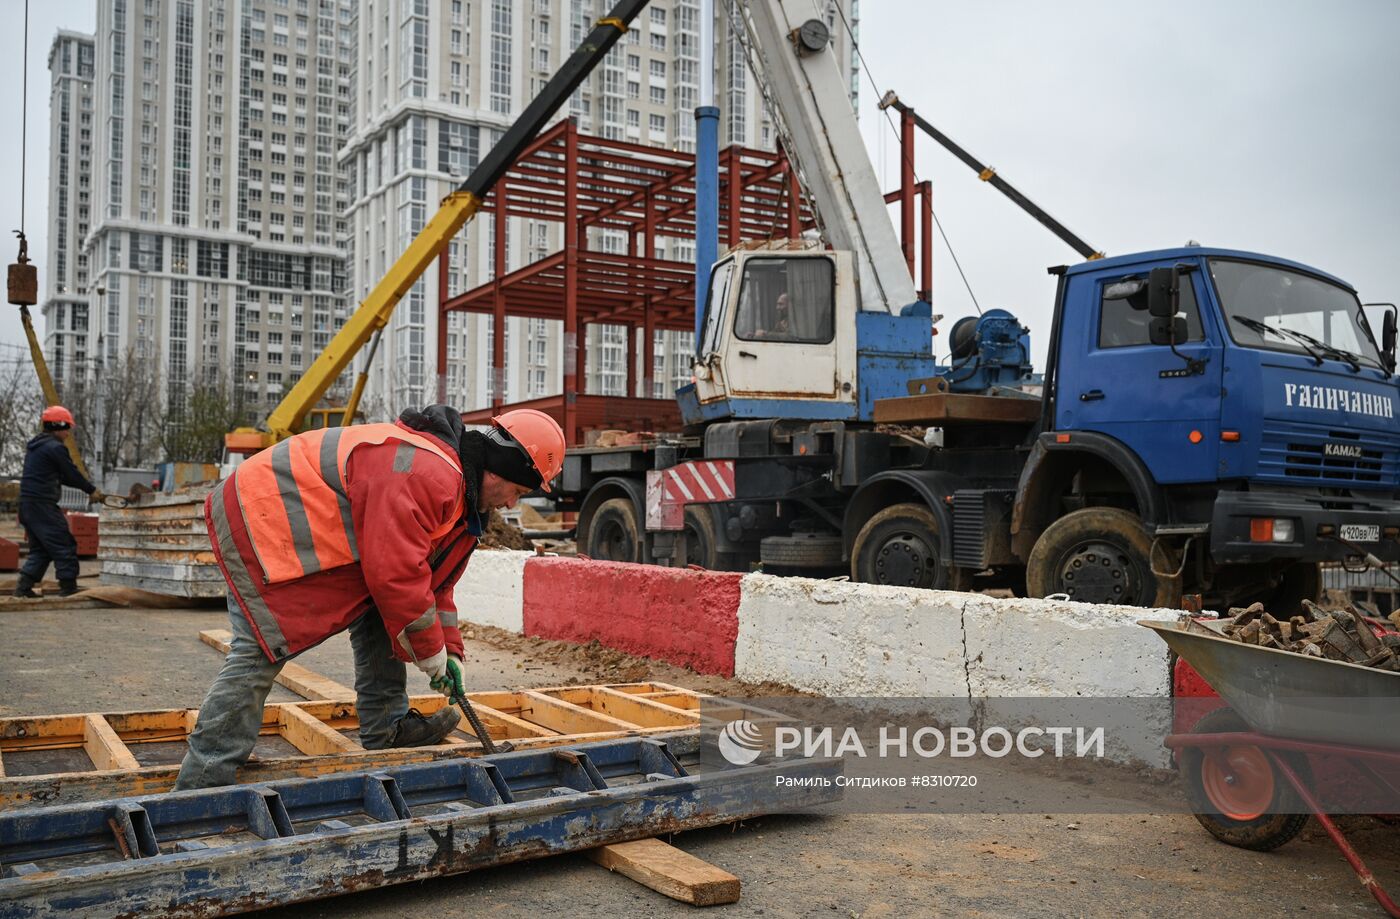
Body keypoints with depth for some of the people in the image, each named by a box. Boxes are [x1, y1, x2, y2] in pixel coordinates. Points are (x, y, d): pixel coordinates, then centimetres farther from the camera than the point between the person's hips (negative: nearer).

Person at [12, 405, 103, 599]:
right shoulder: (55, 447, -12)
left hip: (27, 503, 10)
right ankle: (68, 586, -2)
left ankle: (24, 586, 8)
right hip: (43, 504, -10)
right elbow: (72, 474, -8)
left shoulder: (35, 446, 20)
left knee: (39, 548, 14)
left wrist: (86, 488, 19)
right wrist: (92, 490, 6)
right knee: (64, 544, -3)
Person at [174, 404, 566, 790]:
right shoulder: (427, 473, -27)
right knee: (260, 651, -14)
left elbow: (434, 578, 18)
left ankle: (386, 727, 18)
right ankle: (202, 783, -9)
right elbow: (395, 573, -28)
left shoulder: (456, 487, 10)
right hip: (260, 517, -11)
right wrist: (431, 651, -15)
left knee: (376, 609, 12)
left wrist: (449, 651, 15)